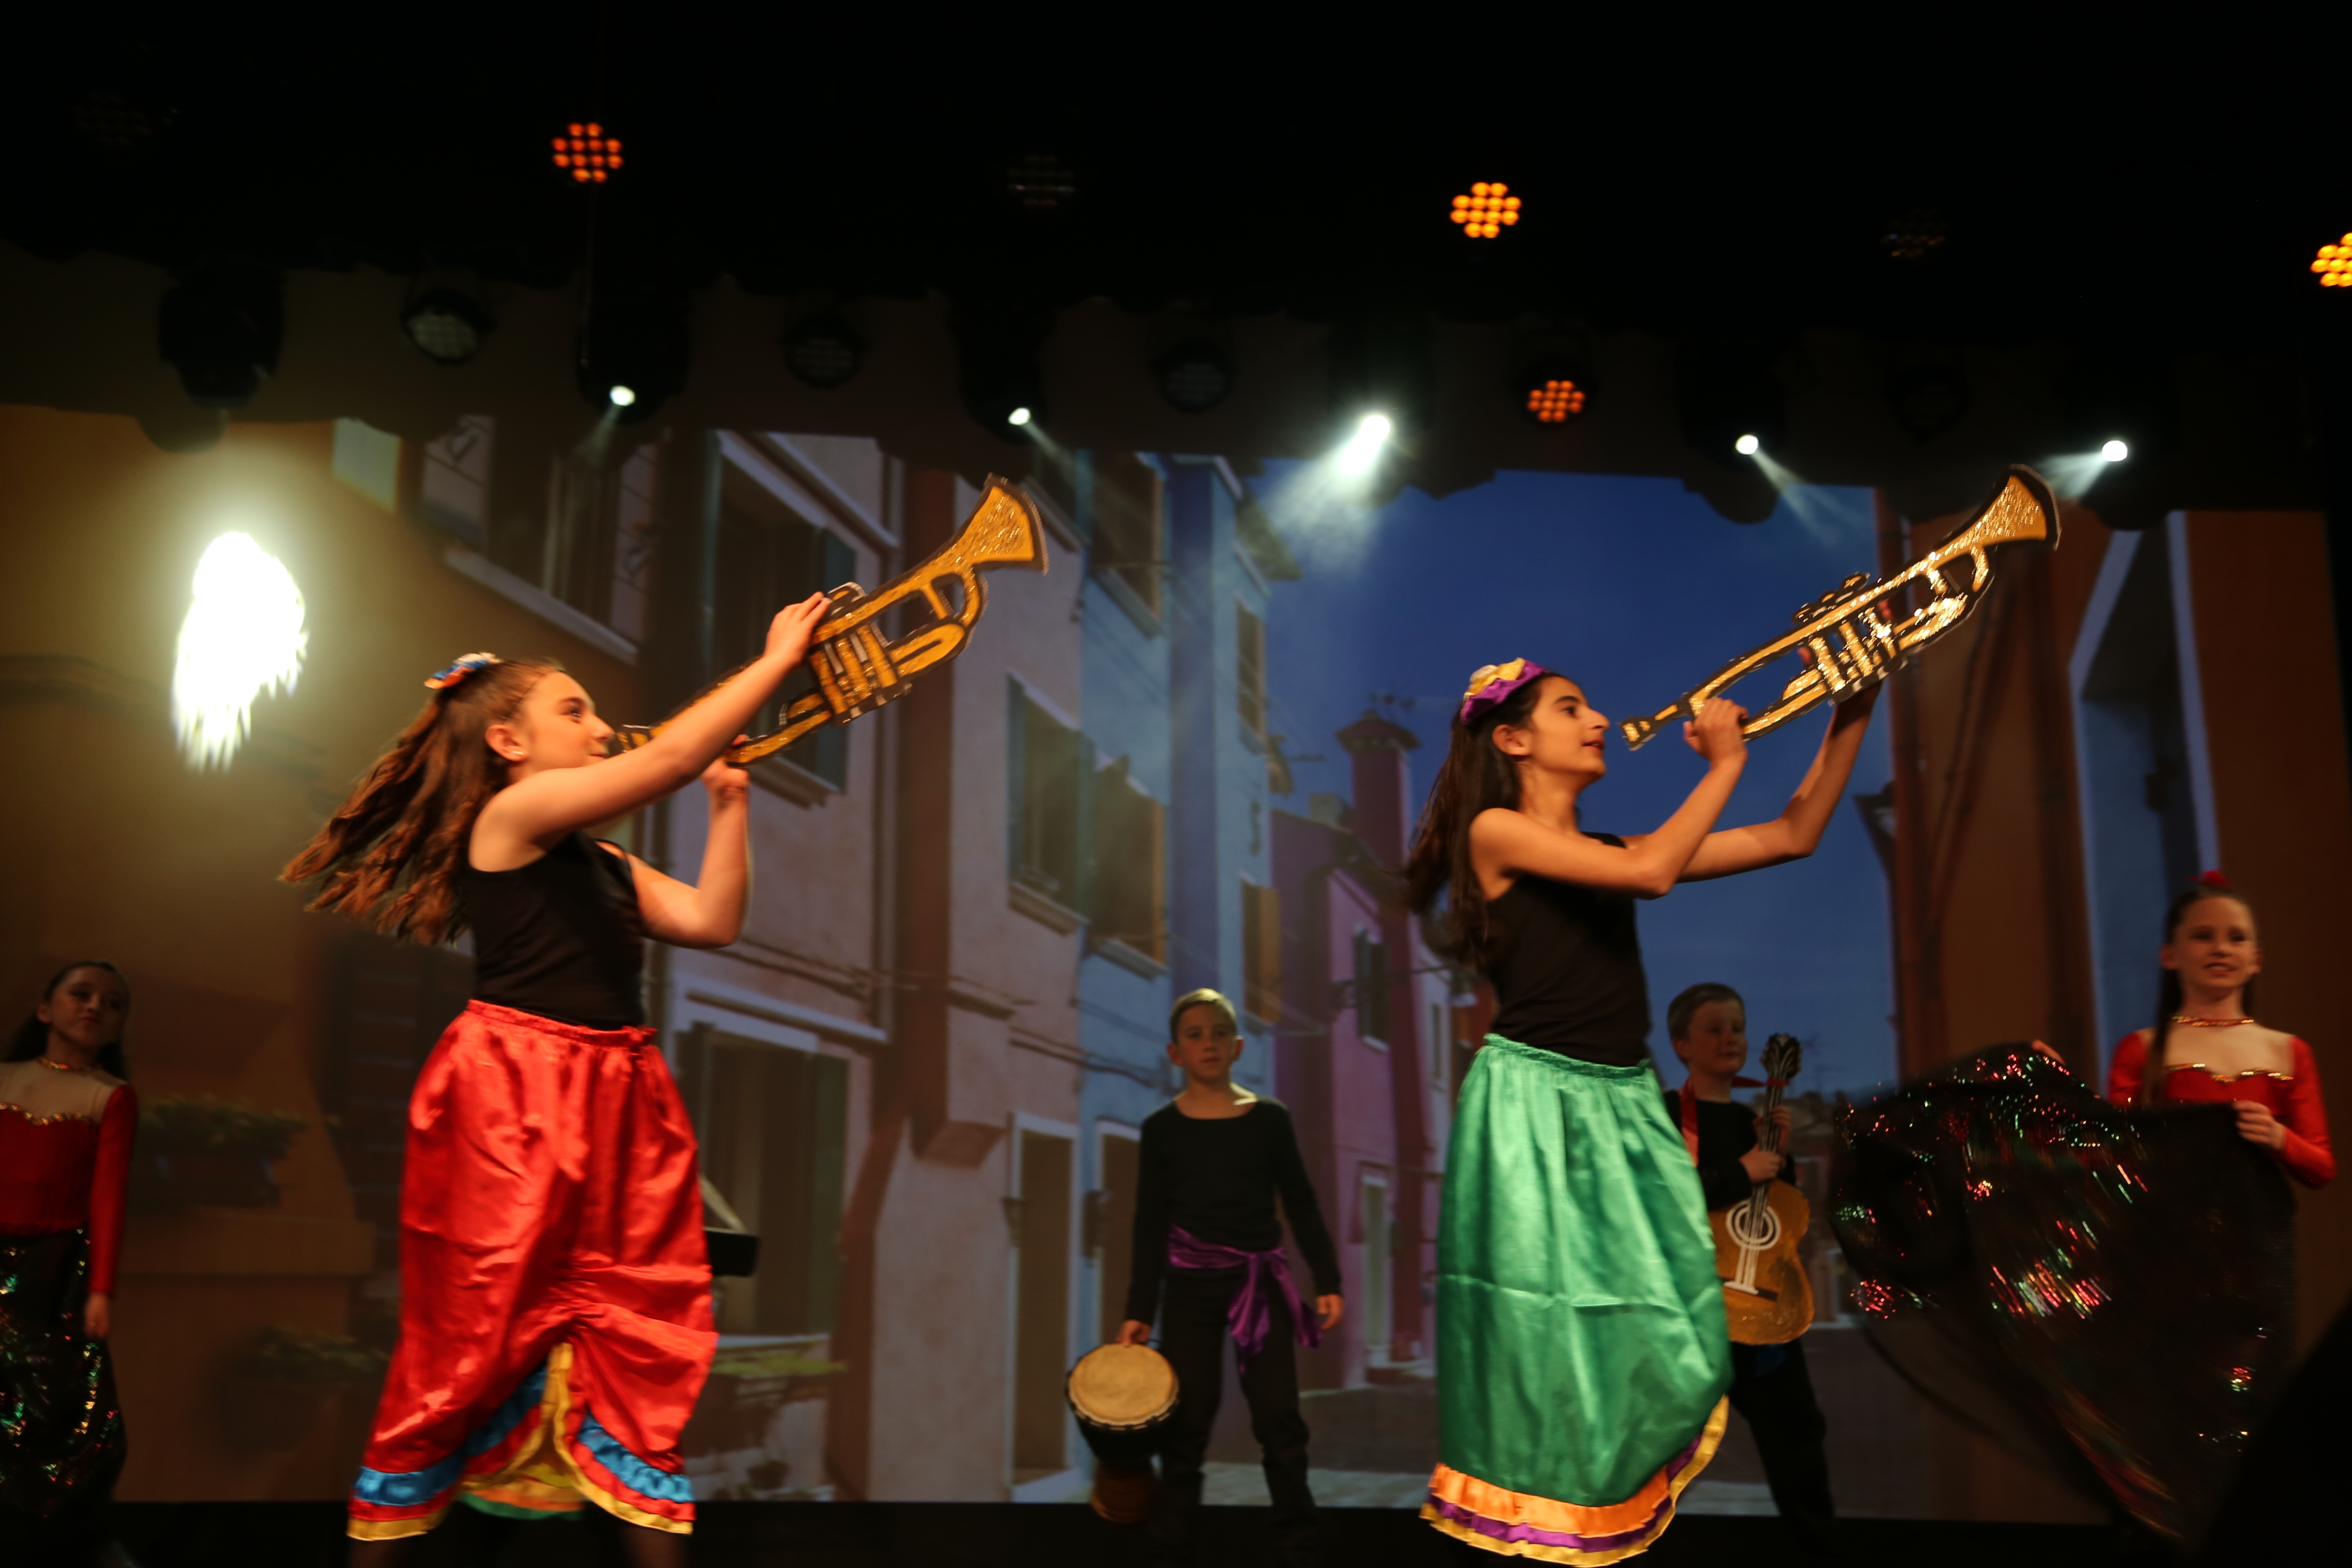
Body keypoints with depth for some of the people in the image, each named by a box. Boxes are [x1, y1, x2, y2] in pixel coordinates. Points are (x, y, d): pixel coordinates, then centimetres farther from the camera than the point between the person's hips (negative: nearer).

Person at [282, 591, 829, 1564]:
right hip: (513, 1097, -8)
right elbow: (669, 760, -18)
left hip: (617, 1102, 8)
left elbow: (711, 923, 10)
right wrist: (775, 660, -12)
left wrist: (732, 803, 8)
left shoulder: (602, 860, 18)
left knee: (641, 1336, 7)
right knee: (478, 1328, 0)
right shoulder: (510, 813, -7)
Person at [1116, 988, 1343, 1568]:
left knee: (1279, 1420, 0)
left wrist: (1327, 1280, 0)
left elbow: (1302, 1205, 7)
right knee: (1187, 1424, 2)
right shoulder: (1162, 1128, 2)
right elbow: (1151, 1226, 3)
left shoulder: (1269, 1118, 3)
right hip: (1189, 1286, 0)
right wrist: (1139, 1311, -1)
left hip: (1261, 1281, 1)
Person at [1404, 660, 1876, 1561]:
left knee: (1664, 1347, 4)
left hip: (1627, 1112, 7)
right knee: (1553, 1344, -5)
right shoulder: (1494, 831, -5)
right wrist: (1724, 762, -6)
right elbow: (1653, 873, -18)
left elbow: (1793, 836, 13)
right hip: (1535, 1110, -7)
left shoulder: (1612, 849, 15)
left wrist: (1853, 711, 7)